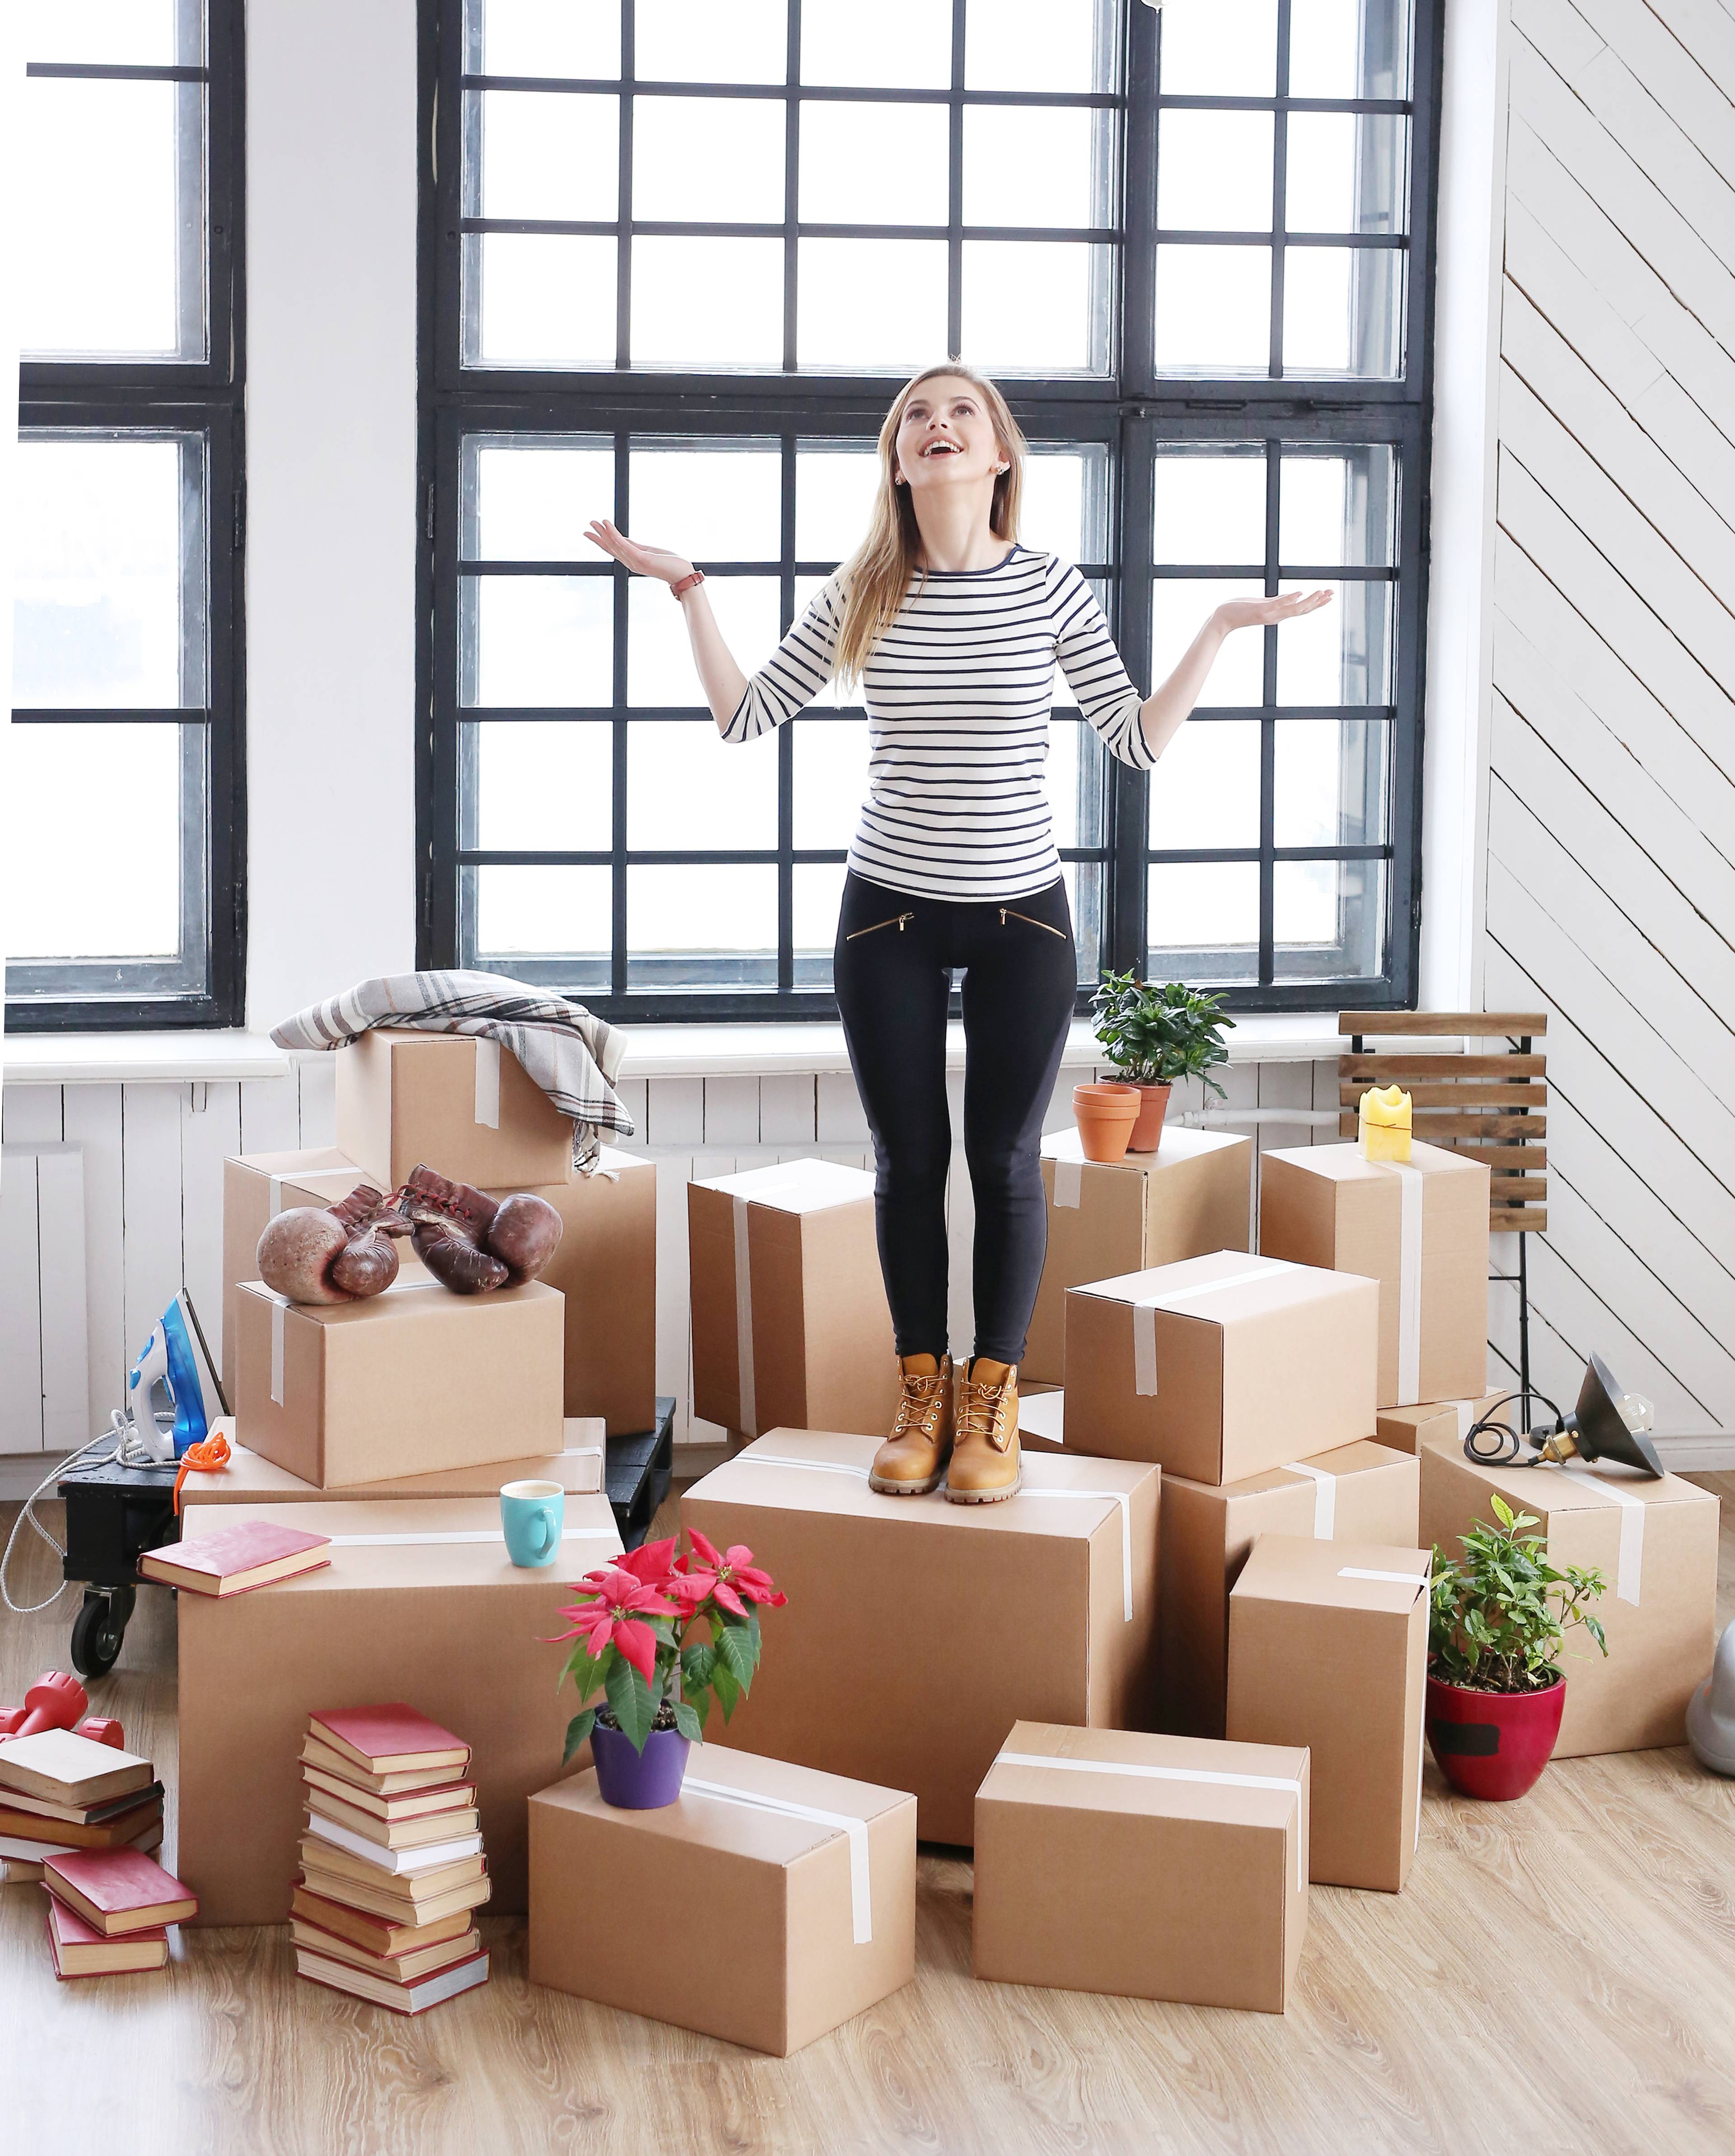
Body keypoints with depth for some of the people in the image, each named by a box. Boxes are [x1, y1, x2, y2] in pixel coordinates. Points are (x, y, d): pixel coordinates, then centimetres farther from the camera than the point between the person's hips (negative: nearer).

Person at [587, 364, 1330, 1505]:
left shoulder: (1051, 587, -4)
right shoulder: (860, 593, 0)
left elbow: (1140, 739, 0)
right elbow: (746, 714, 4)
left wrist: (1223, 629, -7)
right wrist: (689, 589, -1)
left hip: (1023, 915, -1)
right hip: (891, 912, 1)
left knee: (1005, 1160, 4)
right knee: (911, 1162, 6)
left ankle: (993, 1404, 17)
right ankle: (921, 1396, 20)